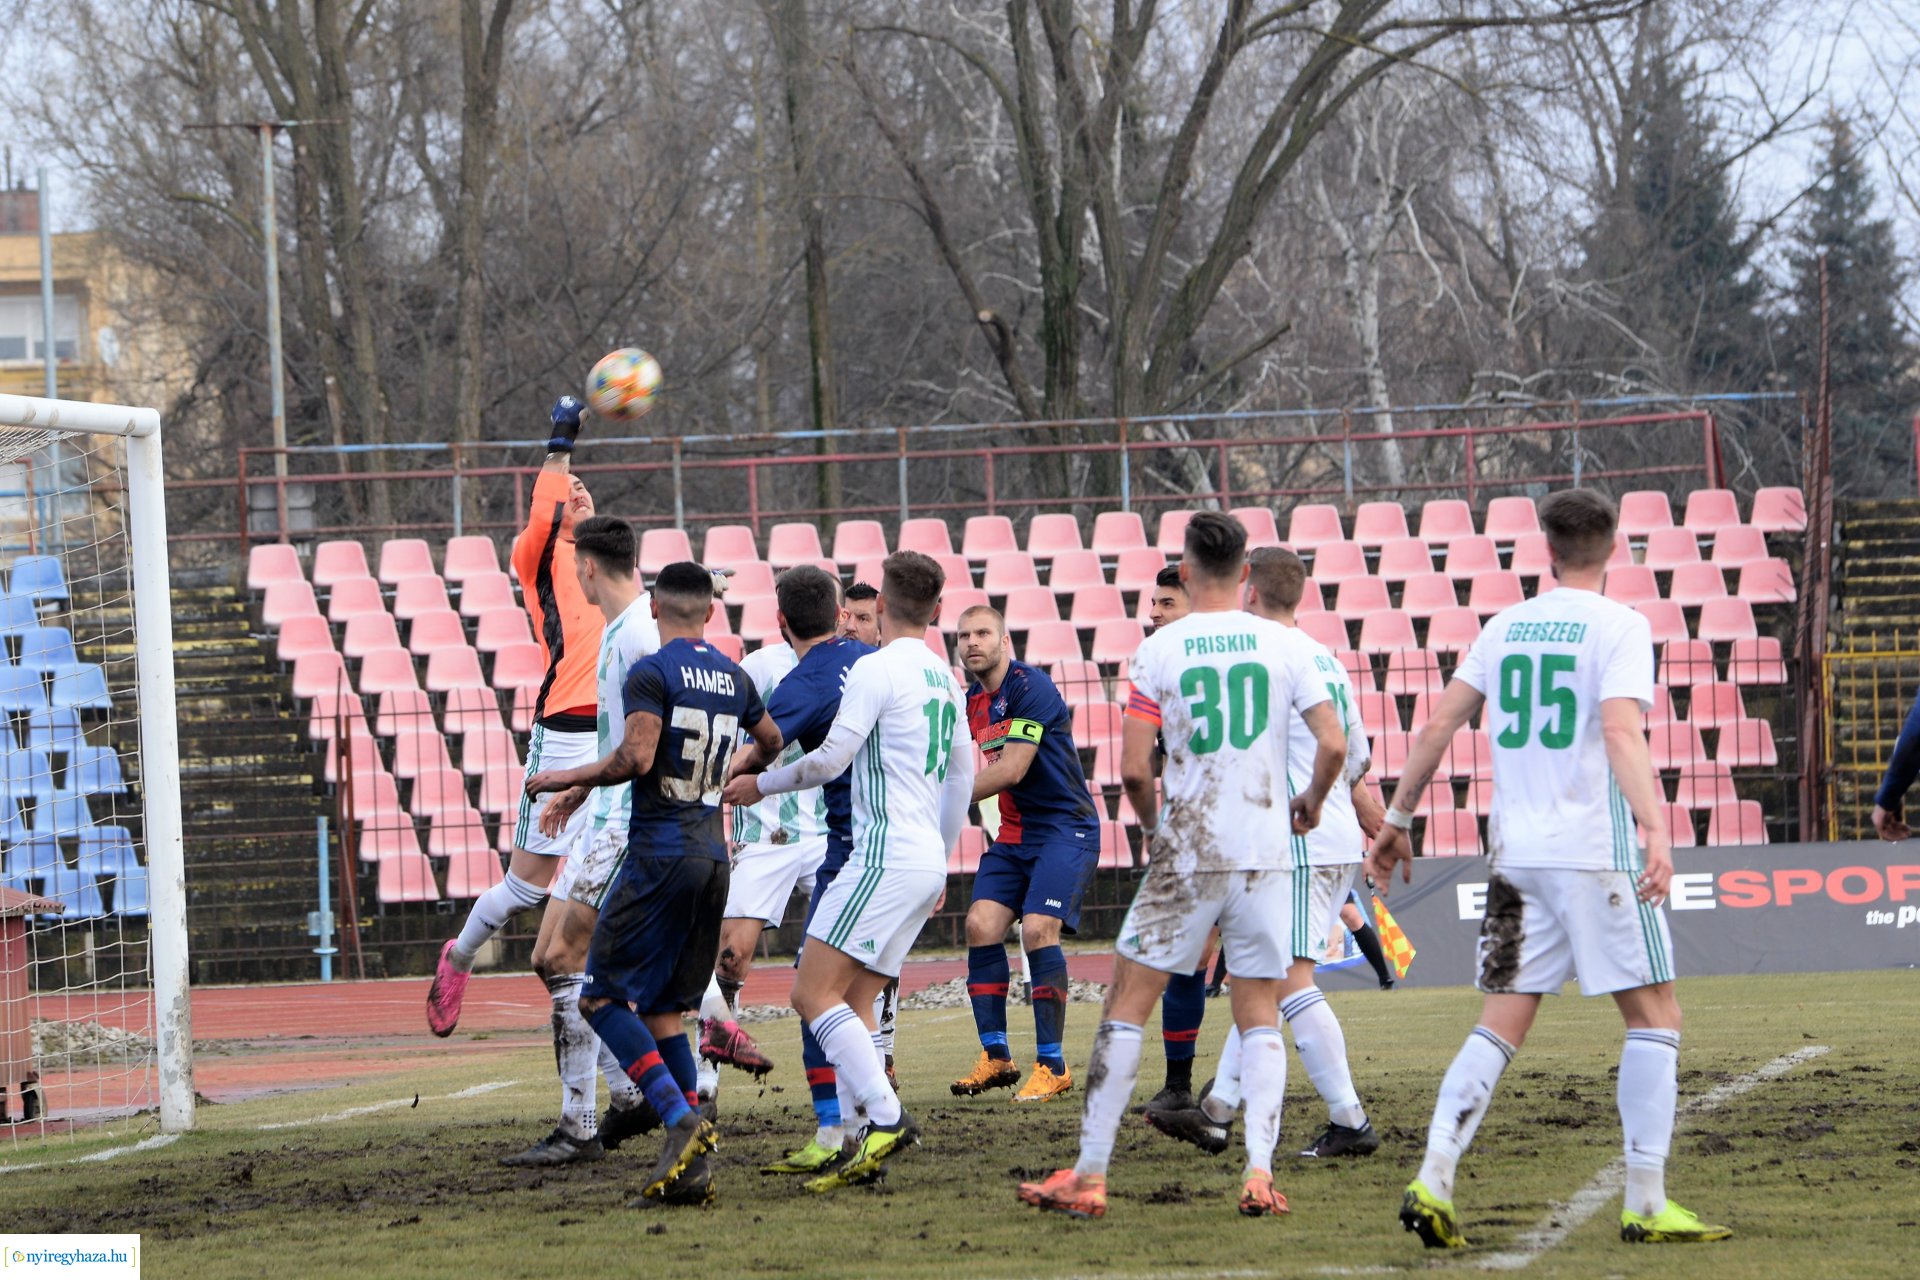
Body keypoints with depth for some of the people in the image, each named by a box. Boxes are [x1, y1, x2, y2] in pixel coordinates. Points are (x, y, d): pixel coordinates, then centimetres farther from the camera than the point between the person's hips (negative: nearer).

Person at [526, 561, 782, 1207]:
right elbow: (777, 747, 29)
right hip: (713, 855, 7)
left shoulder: (651, 674, -9)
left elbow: (637, 757, -22)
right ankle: (693, 1165, 0)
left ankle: (680, 1117, -18)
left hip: (659, 854, -7)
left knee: (603, 997, -1)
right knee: (662, 1010, 11)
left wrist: (567, 780, -8)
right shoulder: (735, 679, 13)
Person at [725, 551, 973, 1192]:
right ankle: (862, 1144, 2)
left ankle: (885, 1117, -22)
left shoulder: (877, 668, -9)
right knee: (854, 1002, 10)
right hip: (926, 862, 9)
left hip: (886, 855, -9)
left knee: (814, 993, -11)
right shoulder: (944, 679, 17)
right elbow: (963, 777, 25)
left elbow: (830, 758, -13)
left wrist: (761, 783, 4)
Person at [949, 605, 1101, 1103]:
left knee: (1038, 929, -19)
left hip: (1064, 829, -8)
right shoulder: (973, 702, 9)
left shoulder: (1030, 687, -16)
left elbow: (1012, 768, -22)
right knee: (981, 924, -7)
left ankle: (1052, 1066, -12)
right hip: (1013, 834, 8)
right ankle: (996, 1057, 1)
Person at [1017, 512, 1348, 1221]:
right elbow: (1333, 745, -3)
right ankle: (1259, 1171, -5)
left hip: (1185, 856, -2)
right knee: (1259, 1016, 11)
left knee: (1126, 1005, 6)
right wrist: (1311, 802, 18)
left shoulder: (1159, 650, -4)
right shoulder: (1286, 644, 1)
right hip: (1265, 856, 2)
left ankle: (1090, 1177, 4)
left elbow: (1133, 769, -6)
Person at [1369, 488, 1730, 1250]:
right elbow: (1621, 732, -19)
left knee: (1501, 1026, 7)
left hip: (1515, 853, 5)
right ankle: (1646, 1204, -2)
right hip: (1596, 848, -5)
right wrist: (1654, 826, -28)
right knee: (1653, 1016, 4)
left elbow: (1440, 723, 11)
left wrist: (1396, 820, 19)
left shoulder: (1506, 626, 11)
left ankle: (1433, 1184, -7)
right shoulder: (1618, 627, -5)